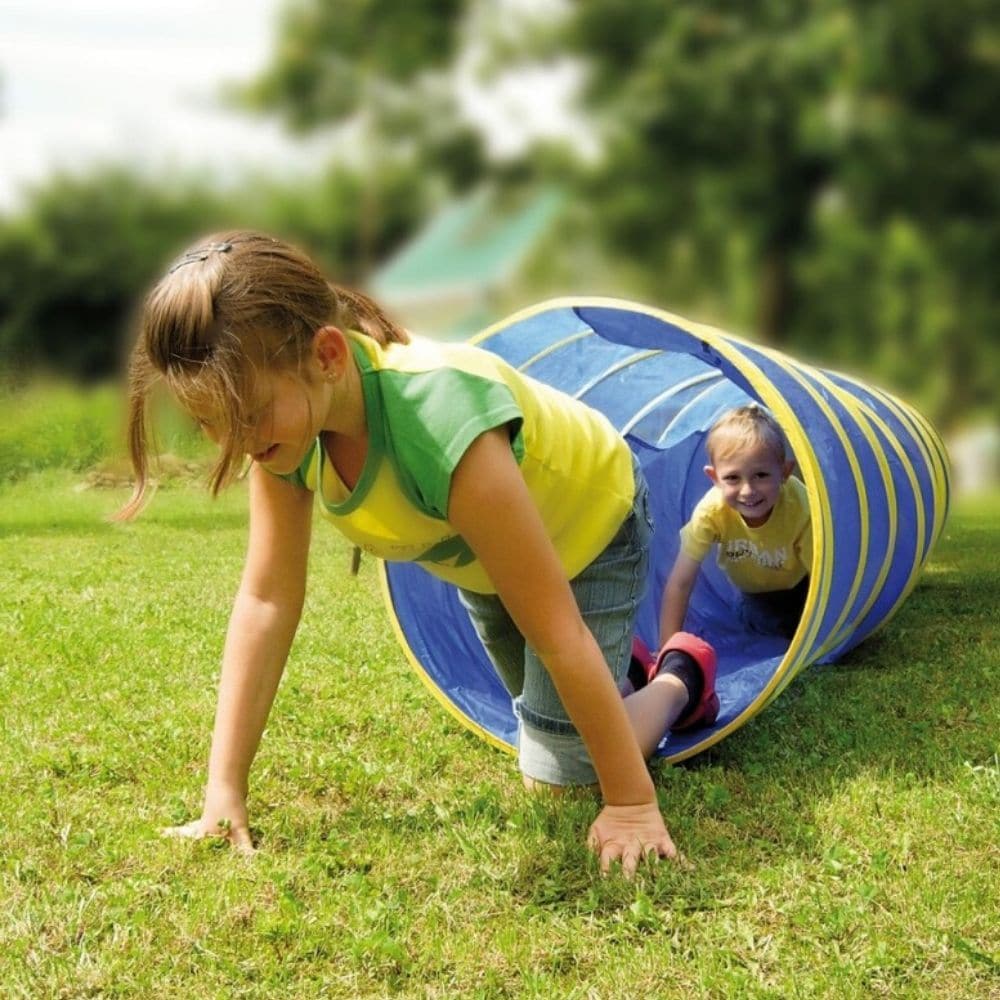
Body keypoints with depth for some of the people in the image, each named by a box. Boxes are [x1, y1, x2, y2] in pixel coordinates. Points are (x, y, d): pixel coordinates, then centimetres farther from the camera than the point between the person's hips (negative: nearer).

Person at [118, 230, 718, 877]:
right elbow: (266, 601, -23)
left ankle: (680, 682, 18)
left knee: (557, 778, -6)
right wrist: (224, 791, -25)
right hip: (472, 557, 6)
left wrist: (632, 802, -32)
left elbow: (557, 633, -39)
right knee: (538, 707, 26)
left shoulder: (441, 425, -47)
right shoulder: (282, 416, -27)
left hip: (587, 526, -6)